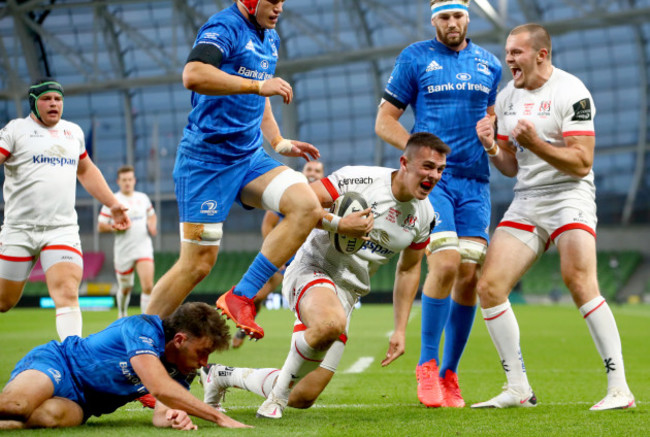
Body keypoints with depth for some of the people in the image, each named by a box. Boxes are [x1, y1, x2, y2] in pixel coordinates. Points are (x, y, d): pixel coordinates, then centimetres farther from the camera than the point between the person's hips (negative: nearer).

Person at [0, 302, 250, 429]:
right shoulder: (143, 328, -20)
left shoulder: (182, 375, 3)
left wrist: (173, 417, -33)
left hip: (78, 405, 6)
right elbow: (159, 387, -32)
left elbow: (161, 415, -7)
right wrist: (219, 418, -30)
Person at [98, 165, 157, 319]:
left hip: (143, 247, 1)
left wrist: (152, 225, 5)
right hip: (123, 251, -1)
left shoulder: (143, 198, 8)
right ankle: (122, 315, 40)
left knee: (148, 286, -17)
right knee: (125, 288, 13)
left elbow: (152, 214, 26)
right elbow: (100, 226, -2)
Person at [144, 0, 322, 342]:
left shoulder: (270, 39, 16)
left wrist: (279, 142, 22)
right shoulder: (224, 28, -13)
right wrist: (259, 85, -29)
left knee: (306, 207, -16)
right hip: (205, 161, -8)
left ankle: (241, 297, -12)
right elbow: (193, 76, -33)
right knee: (198, 263, -5)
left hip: (249, 158, 8)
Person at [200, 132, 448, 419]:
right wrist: (338, 224, -28)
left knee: (302, 398, 2)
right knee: (330, 324, -44)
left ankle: (221, 376, 27)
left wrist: (400, 330, 13)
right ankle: (279, 391, -18)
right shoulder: (361, 180, -17)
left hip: (347, 292, 7)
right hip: (312, 269, -7)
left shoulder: (424, 216, 4)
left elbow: (409, 270, 18)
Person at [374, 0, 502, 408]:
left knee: (470, 274, -3)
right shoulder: (414, 59, 5)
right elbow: (384, 121, 5)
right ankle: (428, 365, -6)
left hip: (474, 180, 4)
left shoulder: (489, 64, 15)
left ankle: (449, 373, 10)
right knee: (445, 263, -20)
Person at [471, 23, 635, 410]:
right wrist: (492, 149, -4)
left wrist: (535, 143, -25)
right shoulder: (507, 98, 12)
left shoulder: (572, 92, -10)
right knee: (489, 287, -4)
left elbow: (582, 163, -15)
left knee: (580, 283, -26)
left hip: (569, 198, -7)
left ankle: (619, 388, -21)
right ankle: (519, 390, 5)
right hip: (525, 203, 7)